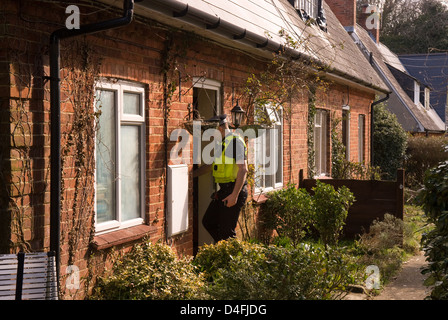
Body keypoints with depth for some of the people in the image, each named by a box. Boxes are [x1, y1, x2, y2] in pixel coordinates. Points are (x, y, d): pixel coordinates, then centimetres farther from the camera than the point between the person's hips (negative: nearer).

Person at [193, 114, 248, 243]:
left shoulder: (235, 141, -13)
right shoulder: (221, 143, 17)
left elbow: (243, 169, -20)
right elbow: (209, 165, 29)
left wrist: (234, 195, -24)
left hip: (234, 190, -10)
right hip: (223, 191, 10)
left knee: (226, 230, -6)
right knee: (208, 222, 13)